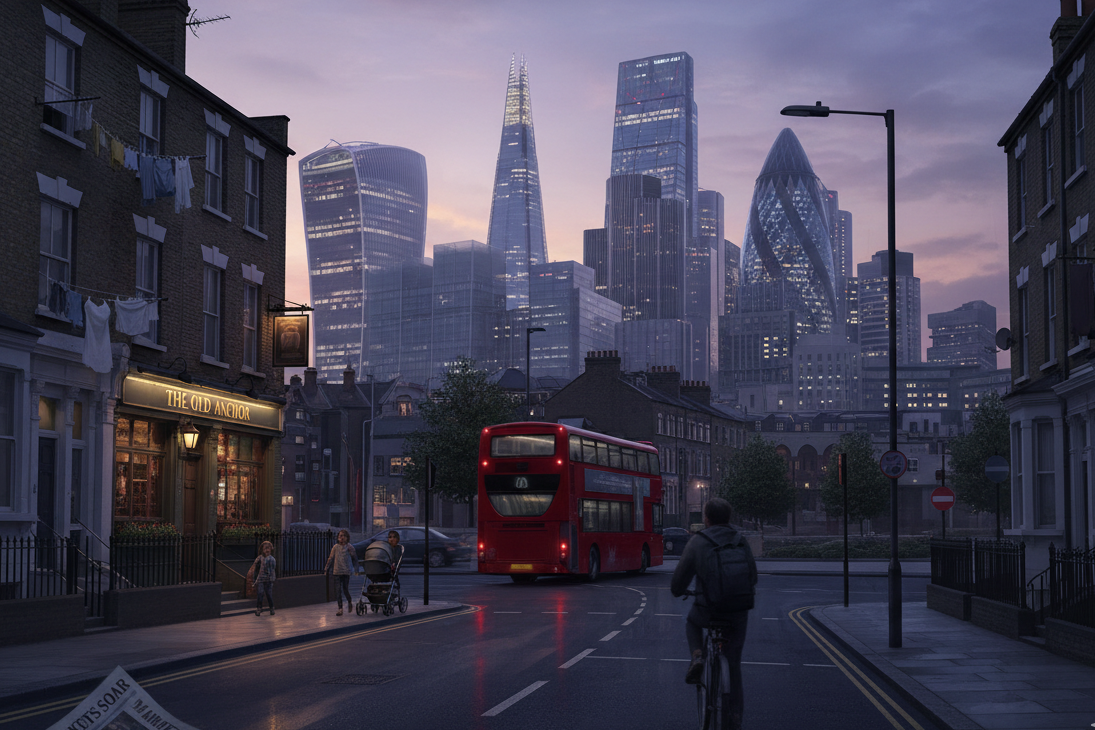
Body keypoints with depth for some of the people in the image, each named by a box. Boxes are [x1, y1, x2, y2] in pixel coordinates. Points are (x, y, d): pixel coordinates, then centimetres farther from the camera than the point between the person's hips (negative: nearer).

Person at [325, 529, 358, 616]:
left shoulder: (349, 547, 0)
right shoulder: (335, 547, 6)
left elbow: (355, 558, 2)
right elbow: (331, 558, 12)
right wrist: (326, 568, 11)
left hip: (346, 571, -3)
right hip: (337, 571, 3)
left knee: (345, 589, -3)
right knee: (338, 590, 0)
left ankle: (349, 601, 28)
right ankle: (340, 608, 6)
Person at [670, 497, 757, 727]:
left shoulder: (697, 542, -5)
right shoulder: (741, 541, 3)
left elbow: (679, 582, 0)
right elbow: (752, 577, 12)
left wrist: (677, 591, 23)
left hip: (707, 610, -2)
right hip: (737, 612, 2)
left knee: (692, 622, 34)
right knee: (733, 663, 16)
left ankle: (697, 656, 7)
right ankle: (735, 716, 14)